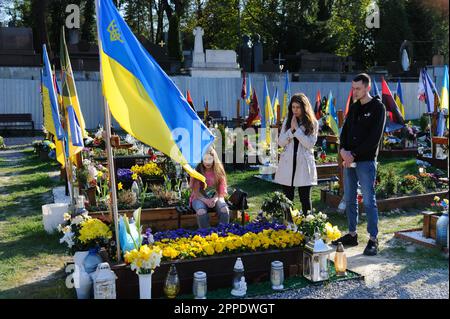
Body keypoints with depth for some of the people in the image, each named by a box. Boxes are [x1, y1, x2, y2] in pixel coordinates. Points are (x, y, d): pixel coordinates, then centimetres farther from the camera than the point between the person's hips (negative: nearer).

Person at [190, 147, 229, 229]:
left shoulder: (218, 170, -1)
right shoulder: (197, 171, -6)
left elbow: (222, 189, 0)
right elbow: (195, 191, -5)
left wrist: (215, 199, -19)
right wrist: (205, 200, -20)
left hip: (215, 197, 2)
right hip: (200, 198, -2)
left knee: (225, 209, -29)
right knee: (201, 212, -35)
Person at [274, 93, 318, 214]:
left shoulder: (313, 123, -1)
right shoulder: (287, 121, 8)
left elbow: (310, 144, -12)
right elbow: (281, 142, 2)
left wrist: (297, 128, -14)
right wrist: (291, 129, -11)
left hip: (304, 165, -3)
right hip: (287, 164, 3)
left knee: (305, 198, 3)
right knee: (287, 198, 7)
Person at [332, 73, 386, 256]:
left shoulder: (377, 108, -6)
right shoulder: (353, 107, 14)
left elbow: (374, 138, -13)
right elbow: (345, 130, 13)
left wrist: (354, 154, -15)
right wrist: (343, 150, -6)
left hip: (366, 161, -7)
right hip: (349, 160, 7)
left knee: (368, 200, -4)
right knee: (349, 199, 11)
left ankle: (373, 240, 3)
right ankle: (352, 235, 21)